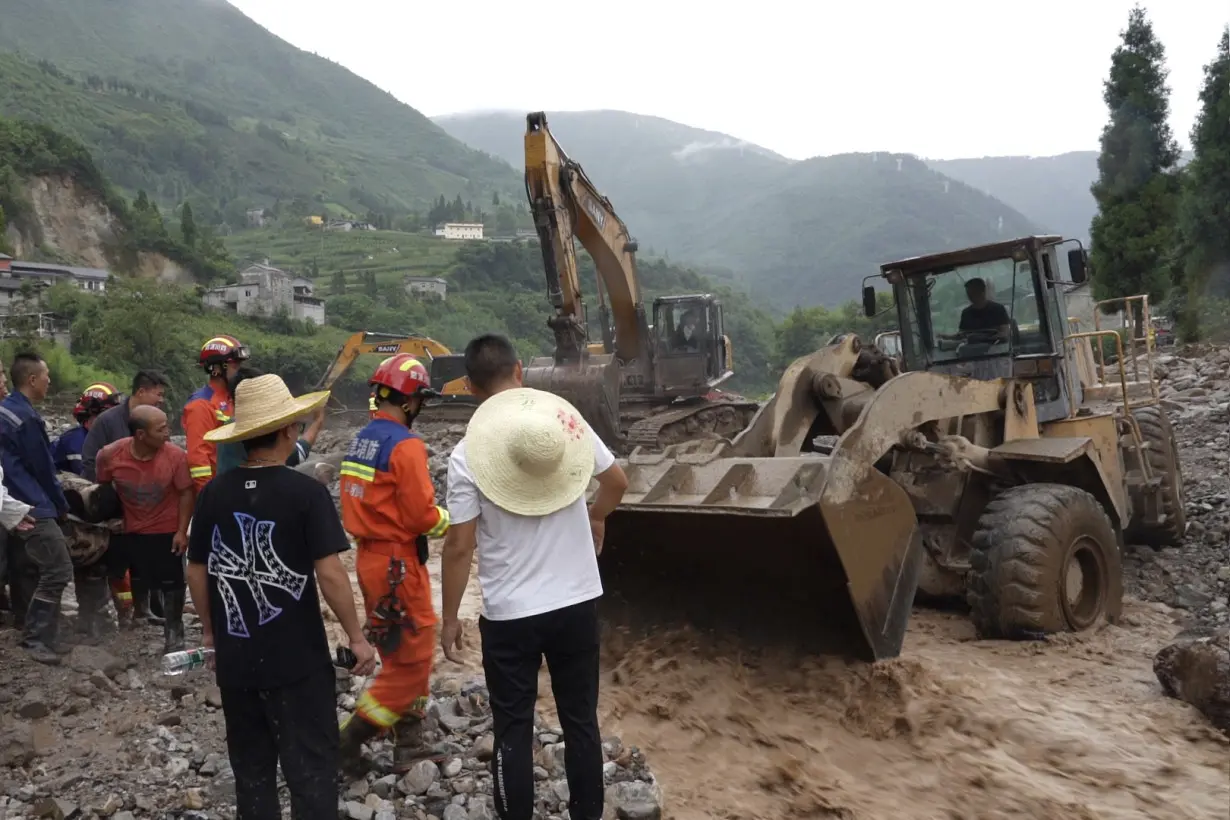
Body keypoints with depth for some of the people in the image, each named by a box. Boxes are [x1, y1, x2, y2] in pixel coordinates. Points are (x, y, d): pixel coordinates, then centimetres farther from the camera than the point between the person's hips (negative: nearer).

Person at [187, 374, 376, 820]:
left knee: (251, 768, 20)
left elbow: (196, 572, 6)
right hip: (298, 659, -5)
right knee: (311, 769, 7)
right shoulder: (306, 492, -15)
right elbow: (329, 574, -18)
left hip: (235, 659, 5)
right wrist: (357, 638, -7)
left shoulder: (213, 493, -2)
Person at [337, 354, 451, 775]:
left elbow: (367, 504, 13)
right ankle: (349, 739, 8)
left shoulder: (359, 441, 10)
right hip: (398, 564, -9)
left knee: (403, 657, 19)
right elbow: (421, 517, -20)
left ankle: (409, 744, 27)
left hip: (369, 558, 9)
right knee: (411, 661, 3)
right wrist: (448, 518, 0)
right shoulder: (406, 445, -18)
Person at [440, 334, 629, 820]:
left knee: (513, 730, 12)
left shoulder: (467, 454, -14)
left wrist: (449, 618, 1)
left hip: (510, 615, -3)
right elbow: (617, 481, 7)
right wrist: (596, 518, 28)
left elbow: (460, 547, -11)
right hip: (579, 603, 3)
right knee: (581, 719, 18)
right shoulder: (568, 420, -5)